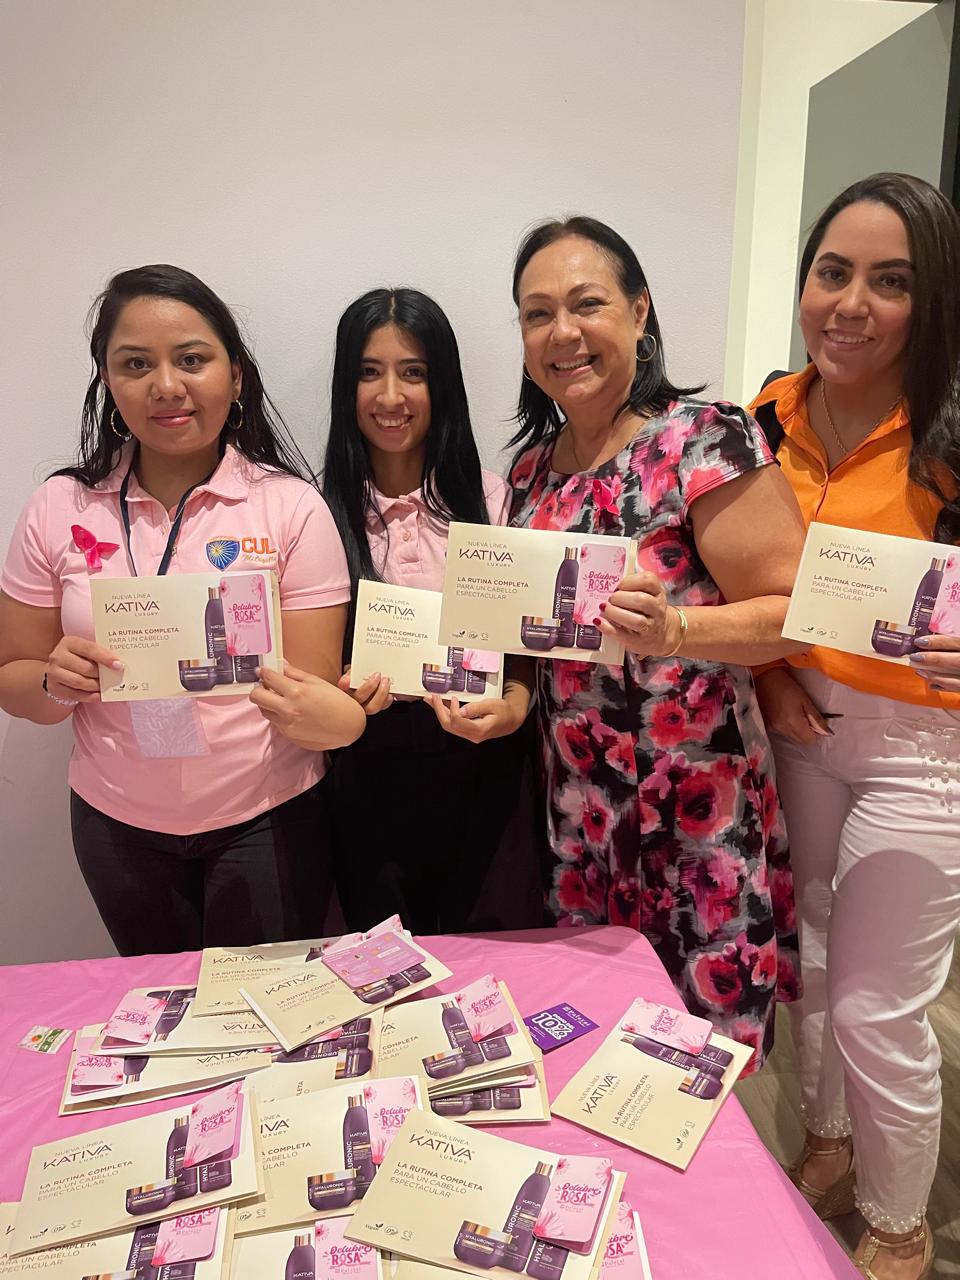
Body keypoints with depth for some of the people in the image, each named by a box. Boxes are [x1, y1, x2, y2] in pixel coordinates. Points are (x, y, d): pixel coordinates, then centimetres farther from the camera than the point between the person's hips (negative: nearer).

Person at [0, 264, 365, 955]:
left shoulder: (291, 507, -11)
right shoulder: (58, 511, -4)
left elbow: (313, 694, -11)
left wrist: (325, 714, -33)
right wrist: (56, 682, -19)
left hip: (266, 824, -2)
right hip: (118, 826, 3)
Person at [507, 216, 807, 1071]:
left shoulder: (707, 441, -13)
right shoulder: (533, 465, 8)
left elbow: (790, 610, -14)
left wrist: (673, 630, -30)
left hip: (694, 804, -5)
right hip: (576, 802, 6)